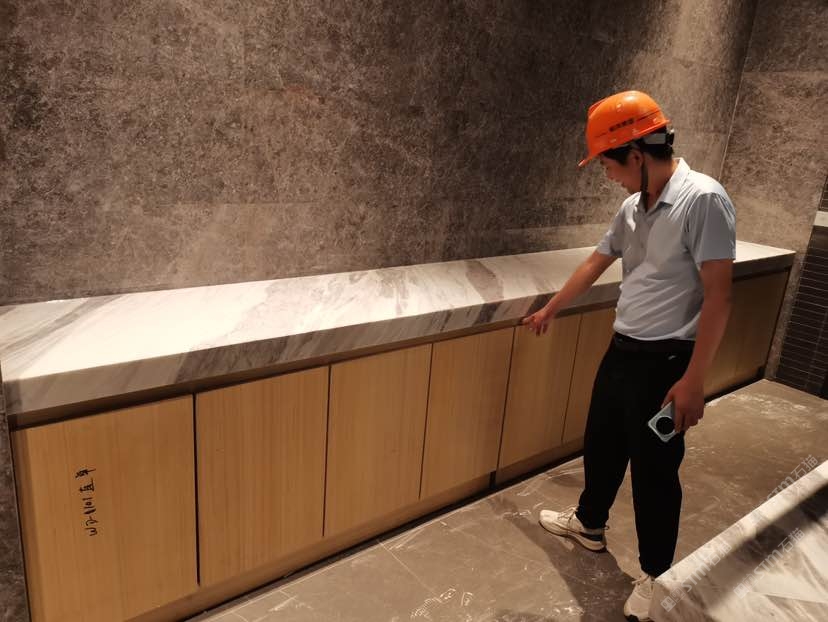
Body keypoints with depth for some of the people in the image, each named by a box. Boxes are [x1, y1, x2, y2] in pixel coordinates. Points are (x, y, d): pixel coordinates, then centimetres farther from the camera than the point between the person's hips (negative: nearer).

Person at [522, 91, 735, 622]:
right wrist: (550, 311, 30)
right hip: (621, 349, 8)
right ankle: (589, 524, 45)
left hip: (664, 360, -7)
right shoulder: (633, 208, 6)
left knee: (654, 470, 6)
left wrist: (694, 379, -20)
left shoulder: (703, 200, -19)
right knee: (602, 445, 21)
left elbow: (718, 295, -20)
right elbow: (595, 265, 19)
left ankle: (656, 575, 27)